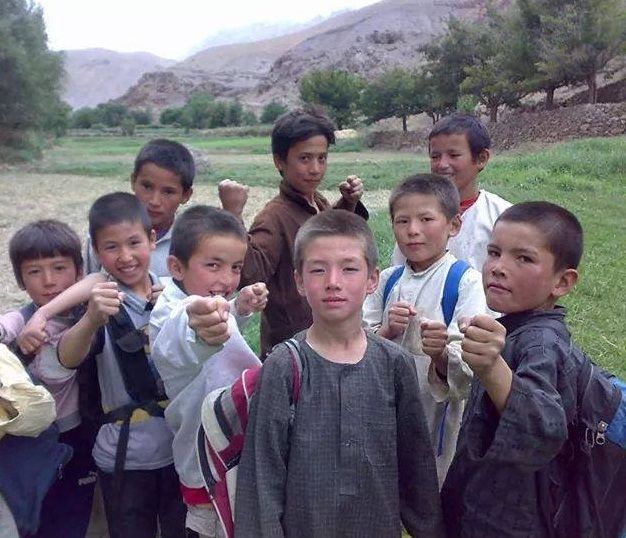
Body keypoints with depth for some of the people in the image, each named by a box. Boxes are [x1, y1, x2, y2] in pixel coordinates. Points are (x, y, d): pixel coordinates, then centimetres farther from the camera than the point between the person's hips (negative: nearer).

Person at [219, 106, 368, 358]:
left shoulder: (320, 203, 4)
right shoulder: (276, 216, -20)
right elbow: (248, 274, -34)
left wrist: (348, 203, 10)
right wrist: (233, 215, -41)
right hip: (290, 345, -8)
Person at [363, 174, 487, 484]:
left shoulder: (465, 281, -11)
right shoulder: (388, 280, 4)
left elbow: (466, 371, -17)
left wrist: (440, 355, -37)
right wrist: (387, 332, -16)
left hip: (439, 416, -4)